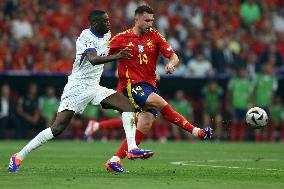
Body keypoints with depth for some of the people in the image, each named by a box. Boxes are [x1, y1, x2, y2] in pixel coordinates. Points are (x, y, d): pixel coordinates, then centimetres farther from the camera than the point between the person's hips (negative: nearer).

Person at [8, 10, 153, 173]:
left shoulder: (107, 35, 8)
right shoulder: (85, 38, -18)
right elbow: (93, 59, -37)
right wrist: (116, 56, -48)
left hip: (95, 87, 8)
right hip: (77, 88, -8)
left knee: (128, 105, -8)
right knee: (58, 128, -12)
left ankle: (132, 148, -12)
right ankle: (19, 157, -3)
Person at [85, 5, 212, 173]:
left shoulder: (155, 36, 7)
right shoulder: (122, 38, -1)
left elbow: (173, 56, 5)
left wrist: (171, 64, -17)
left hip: (150, 86, 5)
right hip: (131, 85, -5)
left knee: (145, 125, -7)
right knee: (160, 103, -27)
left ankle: (115, 160, -2)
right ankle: (196, 132, -21)